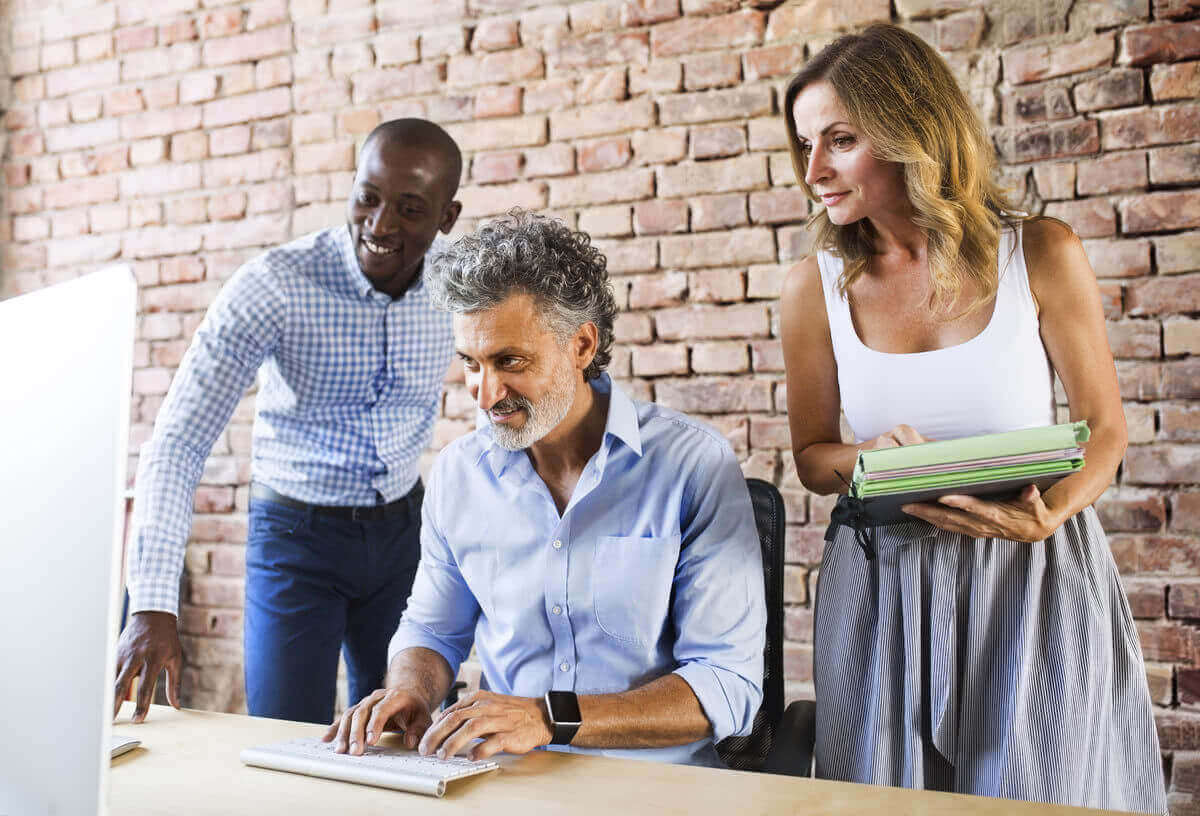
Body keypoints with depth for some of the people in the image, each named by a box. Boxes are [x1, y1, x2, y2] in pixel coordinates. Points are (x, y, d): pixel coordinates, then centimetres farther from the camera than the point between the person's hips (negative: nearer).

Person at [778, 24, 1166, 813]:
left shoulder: (1042, 255, -6)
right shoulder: (818, 286, -2)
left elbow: (1105, 427, 2)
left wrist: (1049, 514, -18)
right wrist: (868, 458, -15)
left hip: (1036, 578, -1)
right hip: (883, 592, 1)